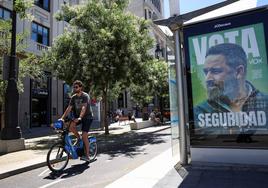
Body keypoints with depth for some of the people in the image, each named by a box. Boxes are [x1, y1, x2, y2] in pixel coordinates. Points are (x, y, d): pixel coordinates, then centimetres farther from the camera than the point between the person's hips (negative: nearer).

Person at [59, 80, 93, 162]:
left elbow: (84, 108, -32)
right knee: (70, 125, -23)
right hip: (78, 116, 6)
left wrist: (80, 118, -45)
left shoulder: (85, 96, -18)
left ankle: (87, 156, 0)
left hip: (87, 117, -6)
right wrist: (62, 118, -16)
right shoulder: (73, 97, 1)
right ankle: (78, 138, 4)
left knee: (84, 136, -12)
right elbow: (69, 108, -4)